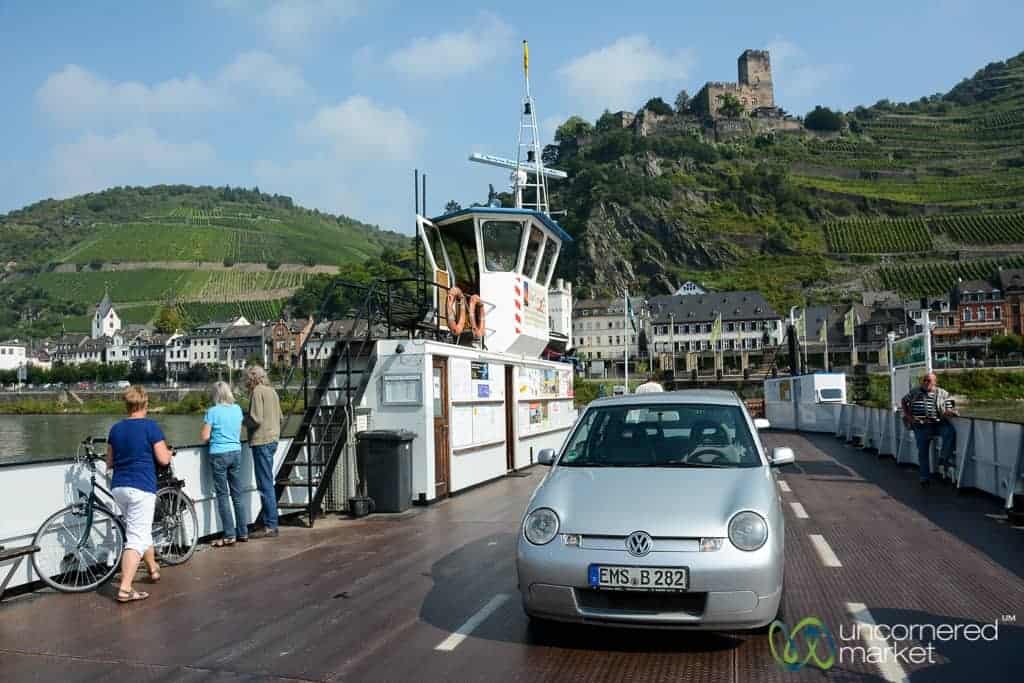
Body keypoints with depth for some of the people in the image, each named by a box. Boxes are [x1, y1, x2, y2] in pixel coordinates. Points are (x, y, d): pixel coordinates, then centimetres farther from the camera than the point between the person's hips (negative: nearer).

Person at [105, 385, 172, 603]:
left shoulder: (116, 429, 9)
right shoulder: (150, 426, -9)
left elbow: (109, 462, 15)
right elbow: (163, 459, -9)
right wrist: (169, 452, 12)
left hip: (119, 488, 7)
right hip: (142, 487, -7)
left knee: (141, 530, 24)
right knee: (136, 538, -5)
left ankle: (153, 569, 41)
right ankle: (125, 589, -10)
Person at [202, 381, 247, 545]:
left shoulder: (213, 411, -10)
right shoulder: (237, 409, 5)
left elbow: (205, 436, -9)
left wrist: (213, 437, 11)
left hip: (219, 454, -5)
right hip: (236, 452, 5)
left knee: (223, 495, 1)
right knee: (237, 494, 11)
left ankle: (229, 535, 2)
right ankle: (243, 532, 15)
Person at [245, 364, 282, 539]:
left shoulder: (257, 391, -11)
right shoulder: (271, 390, 15)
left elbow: (256, 419, -19)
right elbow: (279, 416, 17)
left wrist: (244, 421, -1)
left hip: (261, 441, -9)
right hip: (272, 439, 9)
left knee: (265, 485, -5)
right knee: (267, 484, 16)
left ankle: (270, 526, -3)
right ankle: (266, 519, 24)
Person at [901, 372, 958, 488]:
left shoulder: (943, 394, 7)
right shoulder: (914, 392, 11)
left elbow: (947, 411, 5)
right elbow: (903, 402, 21)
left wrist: (951, 413, -19)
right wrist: (907, 415, 9)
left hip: (938, 424, -1)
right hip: (921, 427, 1)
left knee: (950, 430, -32)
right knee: (922, 452, 1)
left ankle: (945, 458, -18)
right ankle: (925, 477, 12)